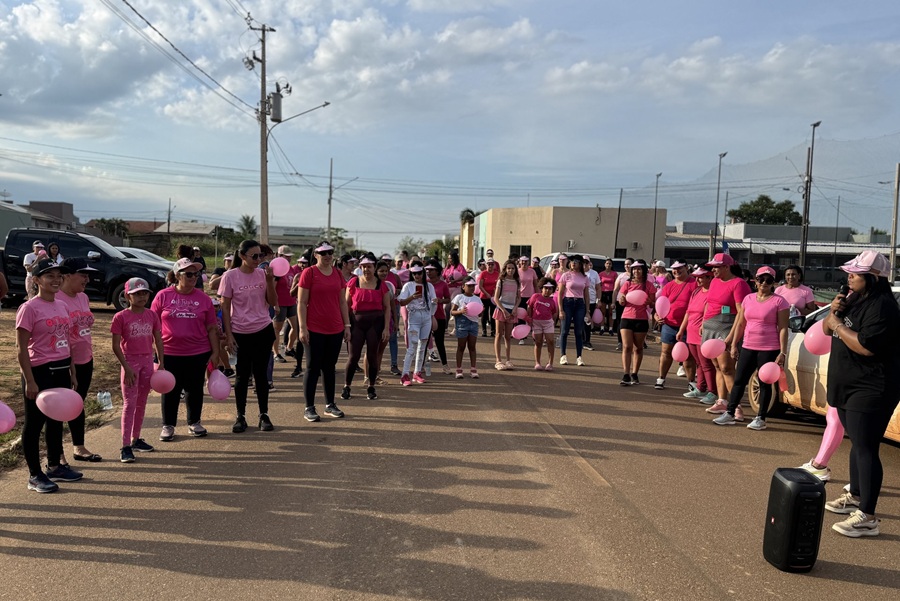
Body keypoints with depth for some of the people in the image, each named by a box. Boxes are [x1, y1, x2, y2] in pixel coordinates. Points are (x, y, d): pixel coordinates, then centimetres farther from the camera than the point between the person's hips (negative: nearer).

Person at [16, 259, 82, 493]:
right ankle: (35, 475, 14)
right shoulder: (29, 308, -12)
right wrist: (30, 381, -16)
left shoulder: (62, 306, 9)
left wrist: (72, 373, 15)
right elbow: (21, 348, -13)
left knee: (57, 420, 17)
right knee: (34, 423, 4)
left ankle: (54, 467, 30)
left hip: (61, 370, 7)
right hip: (40, 371, -7)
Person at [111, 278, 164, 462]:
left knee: (141, 403, 13)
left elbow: (158, 340, 8)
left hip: (147, 362, 5)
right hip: (130, 362, -5)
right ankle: (126, 447, -3)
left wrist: (161, 363, 3)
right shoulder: (121, 317, -9)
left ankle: (136, 439, 26)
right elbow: (116, 345, -10)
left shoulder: (152, 316, 4)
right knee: (129, 404, -5)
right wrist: (126, 367, -15)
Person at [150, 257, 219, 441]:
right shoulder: (163, 296, -2)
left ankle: (194, 423, 26)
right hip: (170, 353, -1)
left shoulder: (203, 298, 1)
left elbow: (211, 328, 4)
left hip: (199, 353, 1)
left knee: (195, 389, 11)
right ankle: (168, 426, 21)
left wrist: (215, 351, 1)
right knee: (171, 390, 8)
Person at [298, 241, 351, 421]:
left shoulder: (338, 273, 9)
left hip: (335, 329, 5)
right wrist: (302, 327, -12)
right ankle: (309, 408, 10)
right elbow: (301, 303, -7)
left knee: (330, 367, 12)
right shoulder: (309, 273, -6)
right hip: (315, 330, -5)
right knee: (313, 367, 2)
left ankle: (330, 405, 22)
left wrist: (347, 325, 10)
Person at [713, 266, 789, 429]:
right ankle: (730, 413, 14)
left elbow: (783, 328, -8)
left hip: (769, 349, -5)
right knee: (739, 380, 7)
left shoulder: (779, 301, -6)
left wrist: (782, 353, -13)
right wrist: (734, 345, 9)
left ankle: (761, 418, 12)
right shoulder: (748, 299, 8)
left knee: (765, 383, 4)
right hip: (748, 347, 5)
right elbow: (740, 324, 12)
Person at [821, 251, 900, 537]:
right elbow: (827, 329, 15)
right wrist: (833, 312, -5)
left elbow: (866, 346, -29)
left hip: (870, 390, -10)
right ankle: (855, 496, 34)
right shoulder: (855, 299, 12)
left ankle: (867, 517, -7)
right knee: (856, 443, 20)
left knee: (865, 449, -10)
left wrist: (838, 324, -17)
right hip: (848, 386, 10)